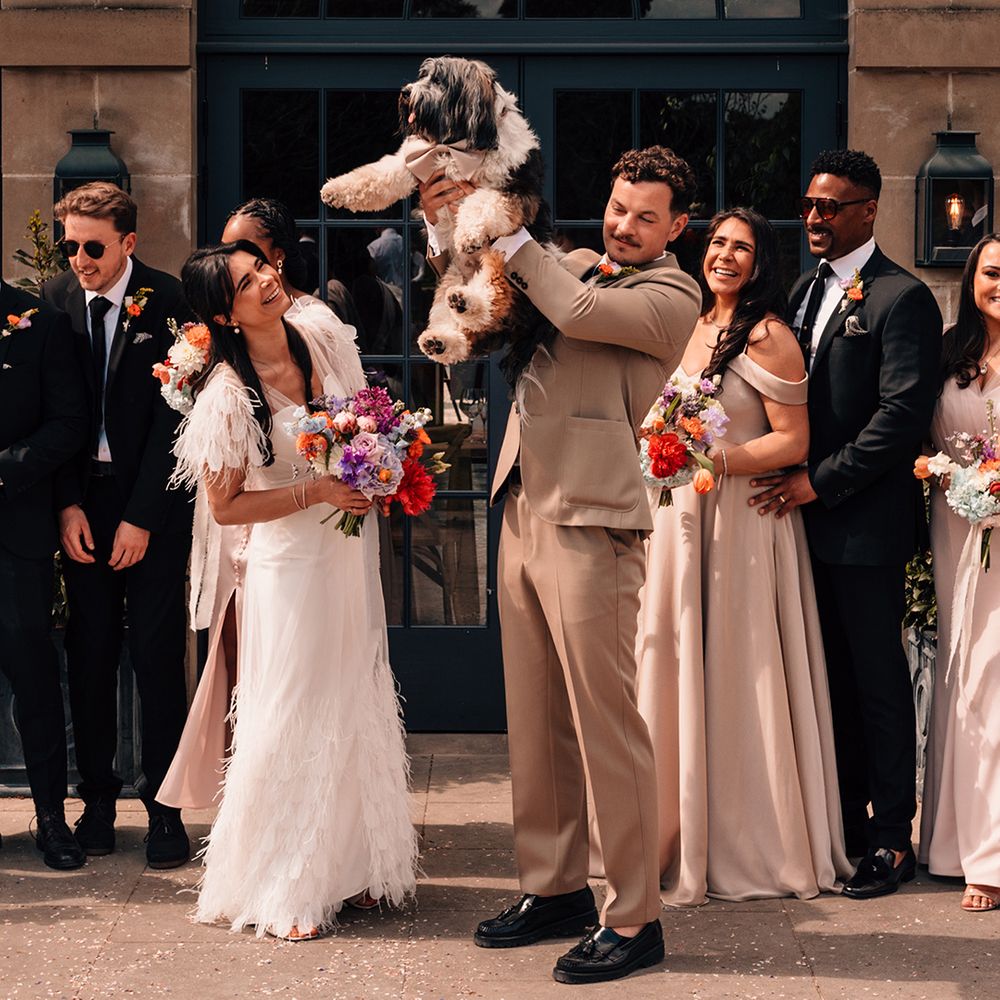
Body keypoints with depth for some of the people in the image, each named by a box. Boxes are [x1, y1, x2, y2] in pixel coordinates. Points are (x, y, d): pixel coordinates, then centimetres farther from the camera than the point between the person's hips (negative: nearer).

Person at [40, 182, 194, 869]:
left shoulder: (168, 302, -7)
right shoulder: (54, 301, 4)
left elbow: (173, 415, -8)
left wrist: (141, 518, -10)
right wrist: (68, 505, -5)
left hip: (153, 506, -3)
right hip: (81, 504, 3)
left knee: (157, 655, -3)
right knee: (89, 654, 4)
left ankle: (165, 807, 5)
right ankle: (98, 798, 15)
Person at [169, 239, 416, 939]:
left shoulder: (323, 333, -3)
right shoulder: (230, 393, -20)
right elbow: (226, 506, -14)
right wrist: (315, 493, -19)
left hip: (352, 547, 6)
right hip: (292, 561, -6)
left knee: (356, 706, 14)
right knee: (294, 719, 2)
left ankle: (352, 866, 28)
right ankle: (281, 889, 15)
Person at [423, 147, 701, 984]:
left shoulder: (673, 297, -4)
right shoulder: (574, 264, 17)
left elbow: (576, 313, -19)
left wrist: (503, 226, -10)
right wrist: (448, 227, 6)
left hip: (589, 527, -7)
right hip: (524, 516, 7)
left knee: (606, 726, -5)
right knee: (535, 723, 13)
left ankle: (634, 920, 2)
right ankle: (557, 890, 24)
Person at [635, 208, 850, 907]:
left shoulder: (769, 337, -9)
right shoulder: (690, 328, 13)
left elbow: (794, 440, -12)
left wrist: (719, 461, -20)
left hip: (744, 526, -7)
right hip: (682, 519, 7)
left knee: (740, 679, -1)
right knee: (682, 676, 8)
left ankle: (756, 848, 11)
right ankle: (688, 840, 16)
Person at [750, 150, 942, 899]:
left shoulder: (901, 298, -11)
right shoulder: (808, 289, 14)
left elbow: (903, 414, -17)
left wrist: (819, 482, -17)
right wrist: (791, 481, 2)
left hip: (865, 523, -7)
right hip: (811, 518, 7)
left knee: (878, 681, 1)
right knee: (831, 678, 13)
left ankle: (891, 840, 9)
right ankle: (841, 822, 23)